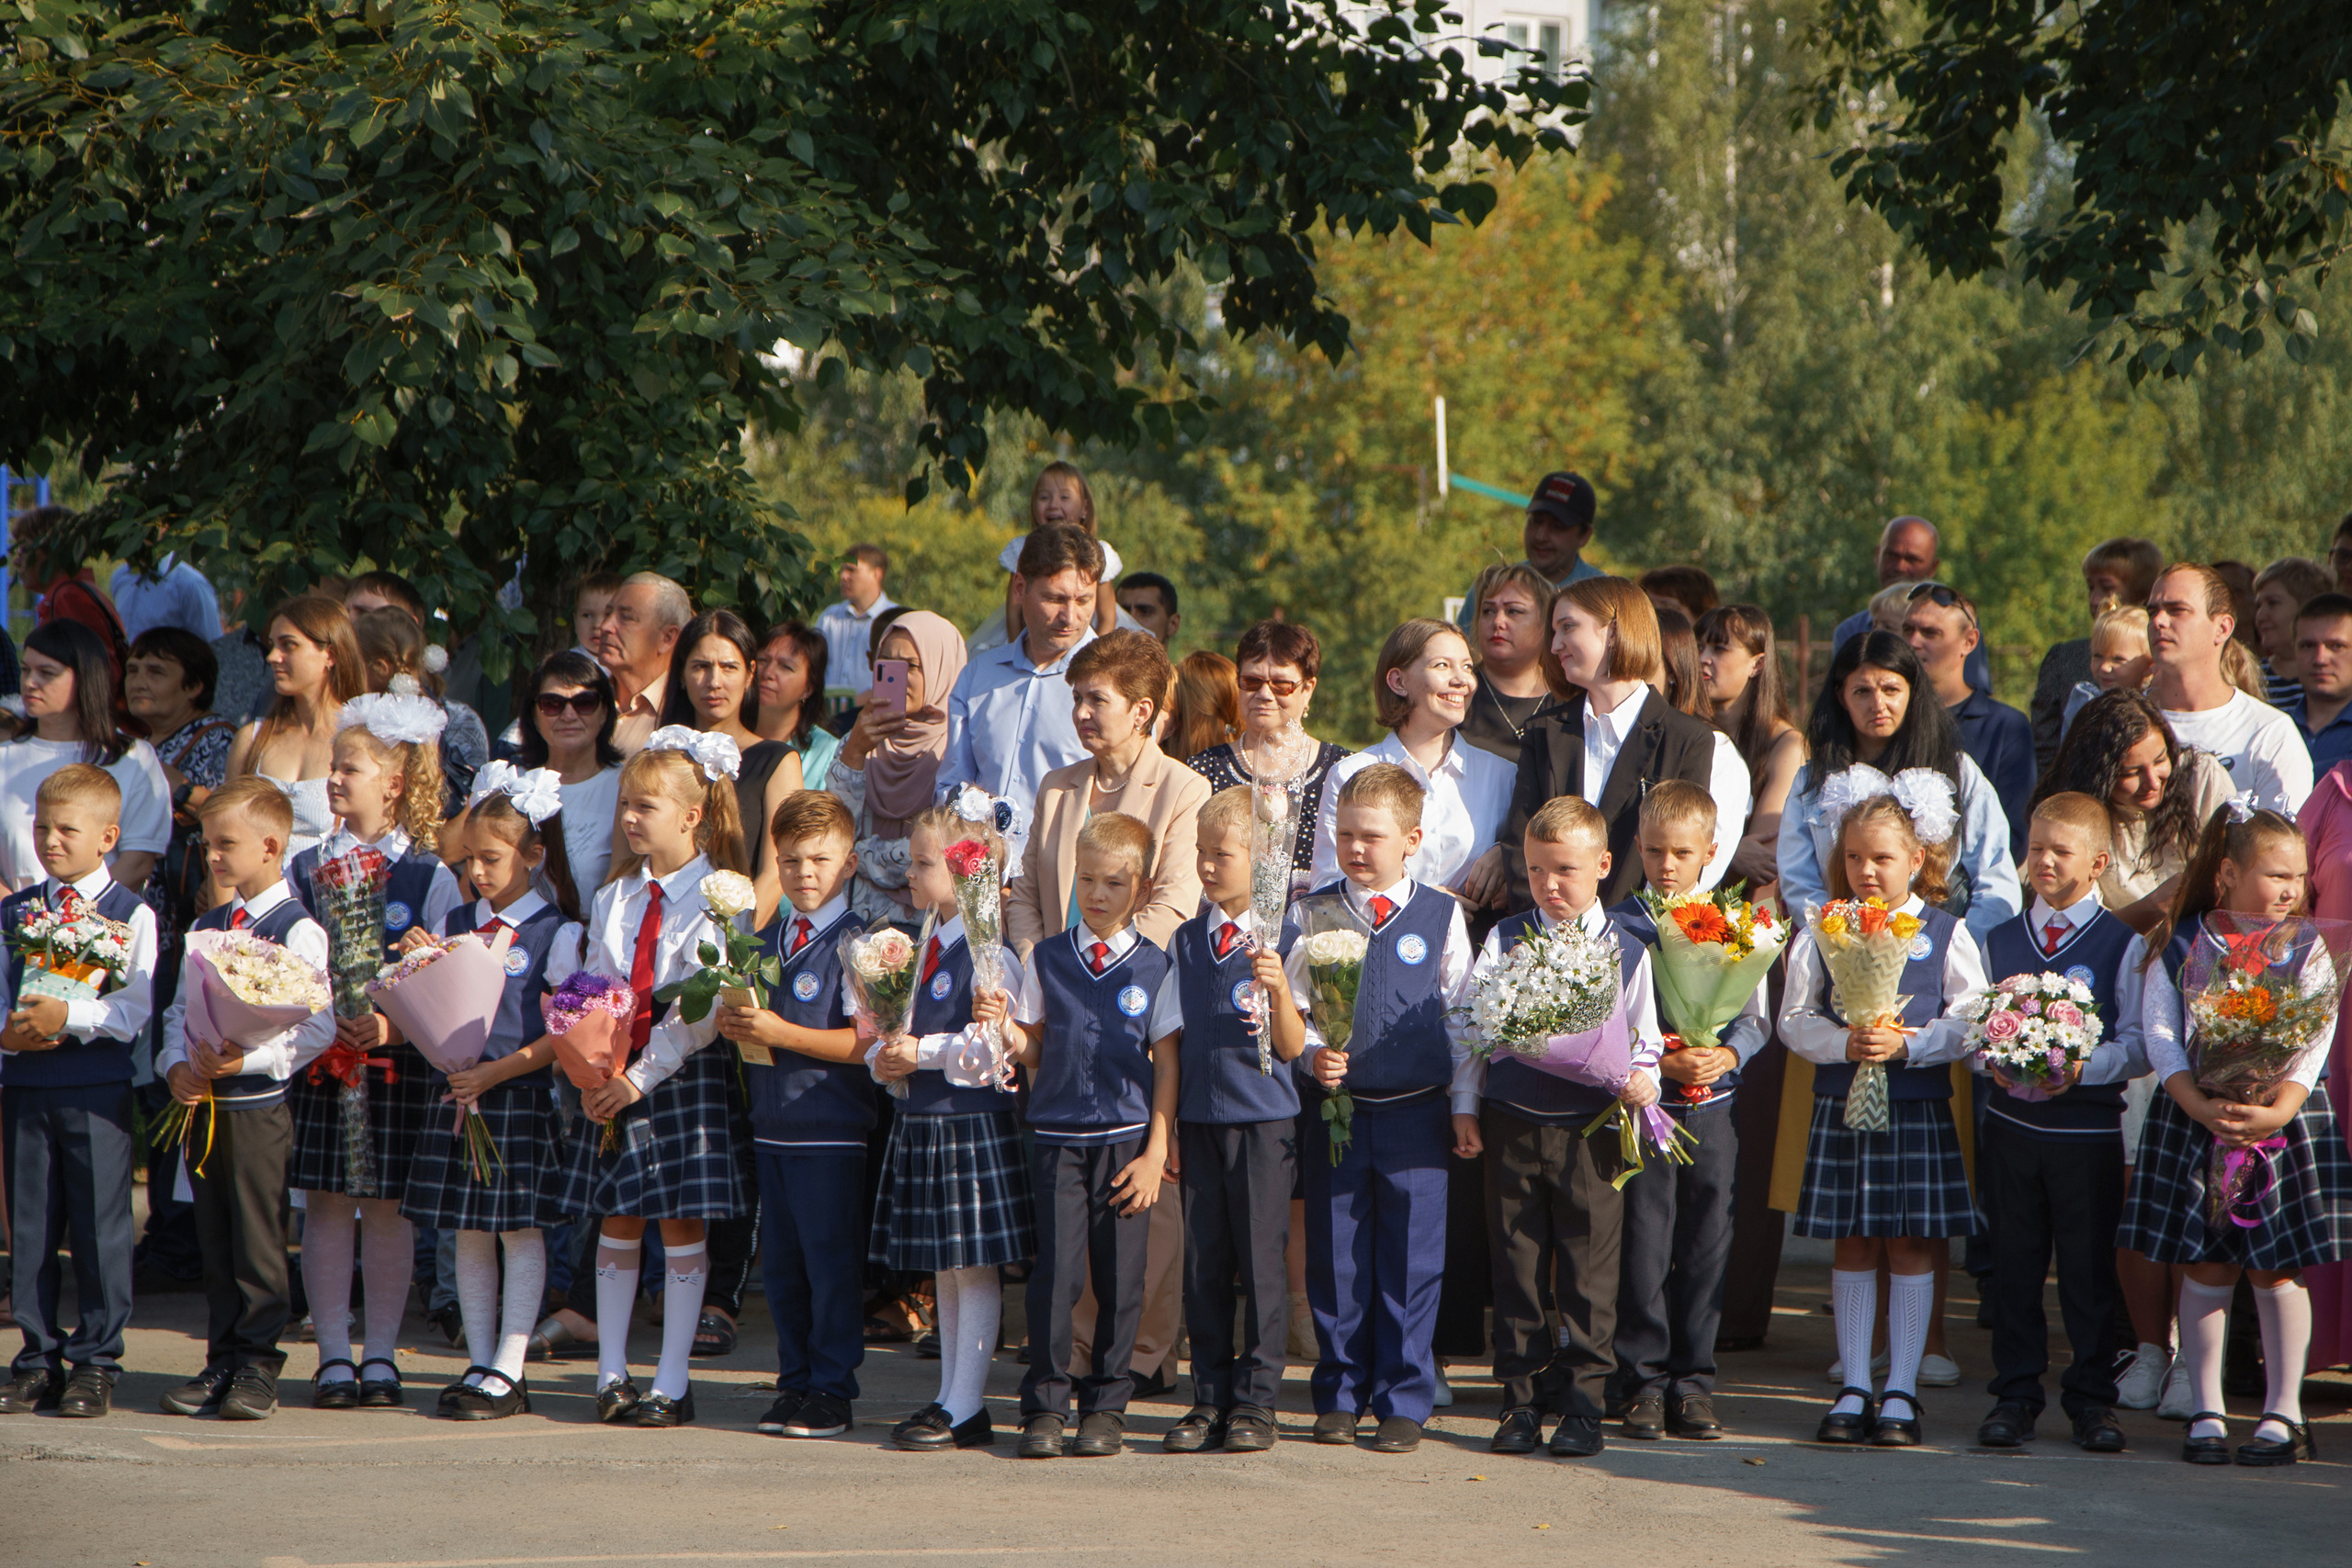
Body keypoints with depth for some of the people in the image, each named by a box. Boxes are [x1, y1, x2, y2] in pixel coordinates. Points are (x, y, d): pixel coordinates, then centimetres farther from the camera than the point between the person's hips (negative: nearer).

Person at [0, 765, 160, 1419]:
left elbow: (134, 1011, -9)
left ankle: (96, 1360, 7)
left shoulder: (131, 914, -1)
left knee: (100, 1227, -1)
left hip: (97, 1088, -4)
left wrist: (69, 1017, -21)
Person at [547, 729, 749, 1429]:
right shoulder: (613, 898, 10)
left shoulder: (717, 900, -7)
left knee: (681, 1226, -1)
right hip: (612, 1079, 5)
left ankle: (672, 1384, 3)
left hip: (683, 1077, -5)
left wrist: (643, 1075, -17)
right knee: (617, 1223, 7)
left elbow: (705, 1008, -13)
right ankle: (612, 1373, 14)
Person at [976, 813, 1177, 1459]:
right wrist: (1004, 1025, -9)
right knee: (1055, 1270, -6)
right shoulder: (1046, 958, 9)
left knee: (1119, 1277, 1)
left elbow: (1167, 1064, 2)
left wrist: (1156, 1152, -3)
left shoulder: (1155, 967, 2)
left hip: (1128, 1139, -1)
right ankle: (1044, 1405, 2)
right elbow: (1033, 1051, 13)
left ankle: (1106, 1406, 13)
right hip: (1057, 1134, 1)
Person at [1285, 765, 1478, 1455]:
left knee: (1410, 1261, 0)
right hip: (1334, 1110, 1)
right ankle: (1339, 1394, 17)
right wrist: (1312, 1056, -11)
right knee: (1335, 1260, 6)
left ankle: (1404, 1400, 8)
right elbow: (1293, 1006, 9)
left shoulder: (1440, 917, 1)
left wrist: (1464, 1107, 4)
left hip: (1414, 1114, -1)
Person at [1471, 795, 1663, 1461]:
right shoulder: (1505, 941, 7)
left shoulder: (1625, 951, 5)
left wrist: (1643, 1079, -10)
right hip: (1512, 1125, 1)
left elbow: (1643, 1037, 9)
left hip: (1591, 1129, -1)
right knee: (1516, 1264, 5)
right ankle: (1519, 1401, 13)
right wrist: (1466, 1107, 4)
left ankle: (1583, 1405, 7)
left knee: (1590, 1271, 0)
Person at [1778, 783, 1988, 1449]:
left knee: (1911, 1245, 1)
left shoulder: (1946, 935, 0)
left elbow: (1970, 1024, -4)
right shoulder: (1821, 933, 4)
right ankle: (1853, 1390, 13)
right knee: (1853, 1245, 6)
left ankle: (1901, 1393, 9)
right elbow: (1795, 1019, 2)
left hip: (1918, 1110, -1)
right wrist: (1845, 1043, -15)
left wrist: (1905, 1044, -17)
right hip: (1842, 1106, 1)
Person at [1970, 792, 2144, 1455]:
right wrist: (1992, 1060, -9)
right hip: (2011, 1121, 3)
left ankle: (2092, 1399, 11)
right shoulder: (1999, 940, 11)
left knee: (2090, 1268, 2)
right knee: (2015, 1263, 6)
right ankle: (2015, 1395, 14)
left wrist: (2083, 1067, -19)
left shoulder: (2123, 943, 0)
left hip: (2088, 1123, -3)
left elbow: (2137, 1045, -3)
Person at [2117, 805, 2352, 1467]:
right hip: (2194, 1119, 0)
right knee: (2207, 1269, 3)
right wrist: (2200, 1105, -21)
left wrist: (2279, 1109, -22)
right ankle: (2206, 1413, 11)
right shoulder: (2180, 947, 0)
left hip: (2284, 1121, 0)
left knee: (2276, 1271, 2)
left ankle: (2284, 1413, 12)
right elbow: (2160, 1036, -7)